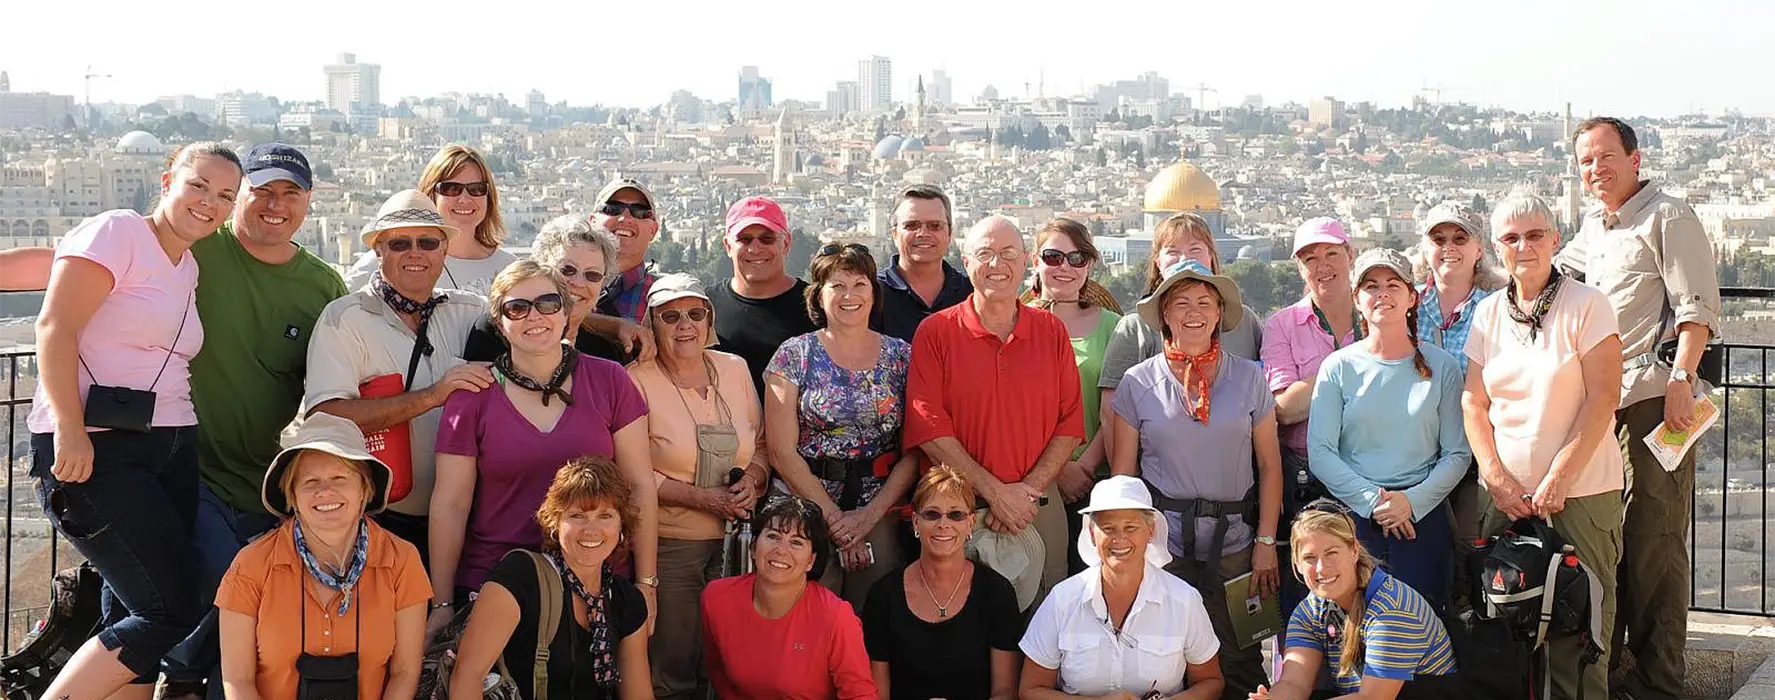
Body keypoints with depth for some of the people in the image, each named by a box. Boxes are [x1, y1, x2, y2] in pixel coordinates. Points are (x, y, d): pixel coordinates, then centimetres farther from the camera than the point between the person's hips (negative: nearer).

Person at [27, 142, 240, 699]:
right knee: (171, 612, -12)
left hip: (171, 451, 8)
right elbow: (55, 327, -13)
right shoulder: (119, 232, -4)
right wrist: (69, 429, -22)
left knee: (134, 621, 5)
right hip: (94, 452, -8)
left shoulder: (189, 268, 20)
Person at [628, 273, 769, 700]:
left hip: (733, 541, 5)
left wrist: (752, 480, -5)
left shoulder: (735, 369, 8)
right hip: (668, 546, -4)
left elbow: (761, 444, 16)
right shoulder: (637, 381, -7)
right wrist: (702, 497, -17)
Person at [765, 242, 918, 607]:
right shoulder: (795, 355, 1)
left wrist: (869, 515, -9)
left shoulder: (901, 356, 7)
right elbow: (782, 453, -5)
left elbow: (914, 451, 2)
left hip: (882, 512, 2)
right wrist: (835, 519, -9)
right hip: (806, 508, -2)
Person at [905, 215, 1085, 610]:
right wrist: (995, 492, -13)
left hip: (1040, 509, 2)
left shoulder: (1051, 332, 8)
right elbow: (929, 428, -8)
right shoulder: (935, 332, 0)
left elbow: (1071, 423, 5)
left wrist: (1031, 488, -9)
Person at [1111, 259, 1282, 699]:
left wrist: (1266, 542, 1)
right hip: (1163, 545, -1)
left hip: (1235, 544, 1)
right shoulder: (1138, 383, 2)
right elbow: (1123, 473, 5)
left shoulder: (1248, 378, 4)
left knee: (1239, 663, 2)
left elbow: (1270, 466, 7)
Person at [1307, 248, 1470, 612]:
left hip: (1423, 517, 1)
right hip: (1353, 516, 0)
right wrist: (1372, 500, -12)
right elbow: (1319, 452, -3)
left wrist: (1412, 501, -11)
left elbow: (1458, 453, 3)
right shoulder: (1339, 367, 3)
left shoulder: (1441, 367, 5)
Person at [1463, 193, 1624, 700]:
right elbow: (1474, 403, 8)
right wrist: (1498, 477, -4)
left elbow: (1603, 398, -9)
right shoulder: (1488, 313, 10)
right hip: (1504, 492, 4)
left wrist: (1559, 477, -13)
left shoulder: (1586, 305, -3)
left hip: (1581, 491, -4)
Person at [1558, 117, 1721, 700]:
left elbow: (1697, 309, -11)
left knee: (1654, 539, -5)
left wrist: (1680, 379, -18)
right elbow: (1555, 270, 40)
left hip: (1655, 394, -7)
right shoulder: (1593, 226, 19)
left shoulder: (1667, 216, -4)